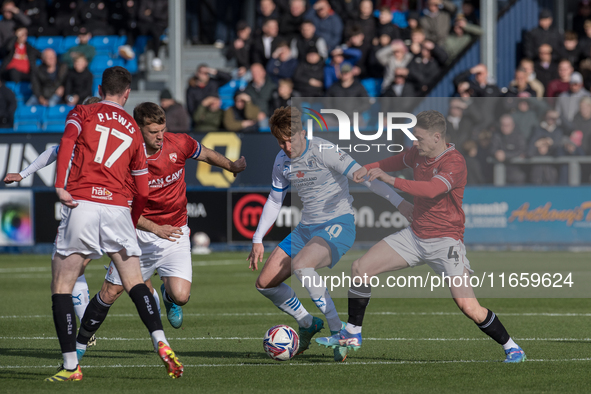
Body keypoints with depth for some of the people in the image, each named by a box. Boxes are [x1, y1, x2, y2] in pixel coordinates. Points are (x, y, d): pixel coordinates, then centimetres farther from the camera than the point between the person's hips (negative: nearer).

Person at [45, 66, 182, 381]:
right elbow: (142, 191, 21)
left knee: (61, 287, 5)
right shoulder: (133, 130, 20)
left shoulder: (81, 114, 12)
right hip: (117, 208, 2)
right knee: (135, 283, 11)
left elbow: (67, 142, -11)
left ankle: (70, 365, -1)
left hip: (81, 205, -2)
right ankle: (161, 344, -8)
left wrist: (60, 186, -17)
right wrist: (132, 224, 34)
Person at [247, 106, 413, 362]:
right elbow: (274, 200, 19)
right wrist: (257, 240, 14)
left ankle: (338, 331, -24)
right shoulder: (282, 161, 5)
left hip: (338, 223, -8)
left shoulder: (322, 151, -16)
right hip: (307, 227, 8)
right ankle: (308, 324, 23)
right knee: (265, 283, 1)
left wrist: (399, 202, -27)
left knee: (300, 265, -34)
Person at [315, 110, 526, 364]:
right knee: (360, 268, 0)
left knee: (468, 307, -17)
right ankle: (352, 335, 13)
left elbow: (431, 189, -37)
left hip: (445, 240, -7)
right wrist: (367, 169, 3)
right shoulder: (419, 153, 3)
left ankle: (511, 347, 1)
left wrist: (390, 180, -37)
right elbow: (396, 161, 23)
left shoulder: (454, 163, -20)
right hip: (415, 235, 7)